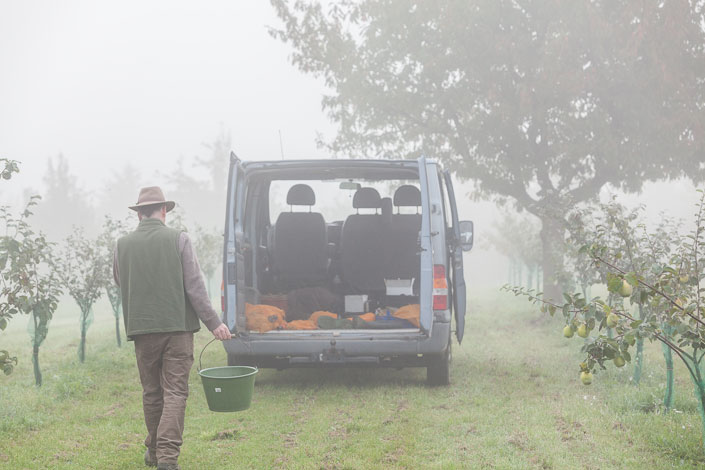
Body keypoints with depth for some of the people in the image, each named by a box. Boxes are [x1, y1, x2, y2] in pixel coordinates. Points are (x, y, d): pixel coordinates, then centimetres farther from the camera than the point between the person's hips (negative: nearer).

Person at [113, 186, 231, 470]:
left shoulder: (123, 245, 4)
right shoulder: (178, 239, -4)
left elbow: (120, 284, 18)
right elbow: (195, 286, -7)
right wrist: (213, 322, -4)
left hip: (142, 328, 3)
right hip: (177, 327, -2)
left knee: (151, 392, 14)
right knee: (175, 392, -2)